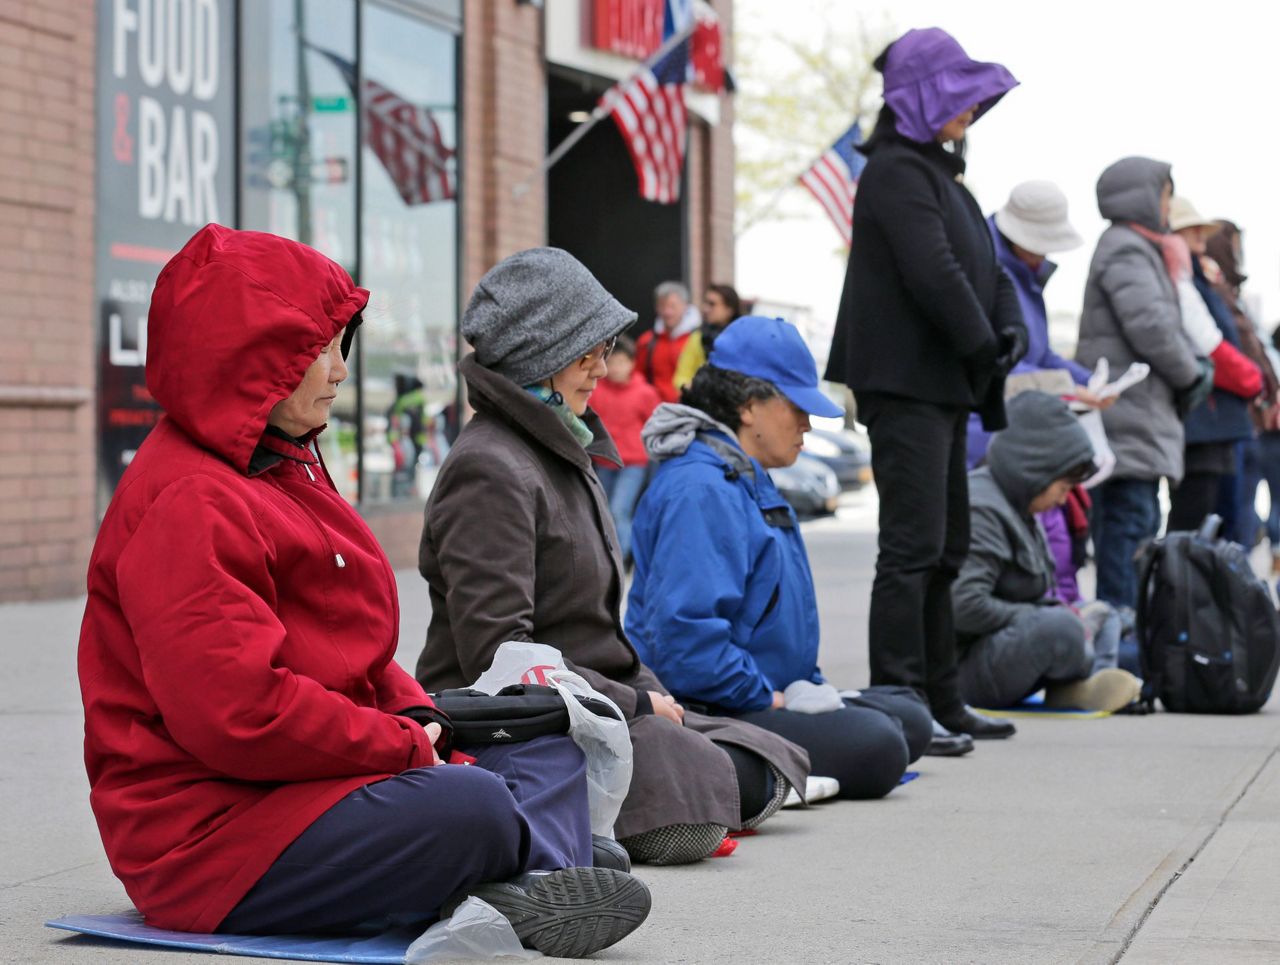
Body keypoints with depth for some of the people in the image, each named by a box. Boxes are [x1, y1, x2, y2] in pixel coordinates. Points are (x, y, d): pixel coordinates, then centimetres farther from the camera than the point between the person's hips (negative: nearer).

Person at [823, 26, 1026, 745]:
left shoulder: (938, 170, 20)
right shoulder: (896, 171, -11)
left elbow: (983, 266, 19)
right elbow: (934, 273, -20)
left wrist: (1010, 328, 1)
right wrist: (982, 346, -13)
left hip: (943, 387, 10)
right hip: (908, 382, -10)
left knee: (946, 549, 13)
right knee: (915, 545, -11)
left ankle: (941, 702, 20)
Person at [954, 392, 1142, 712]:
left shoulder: (1016, 507, 14)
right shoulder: (980, 511, -19)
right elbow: (965, 607, -30)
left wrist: (1055, 610, 1)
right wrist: (1042, 615, -18)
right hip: (965, 668, -12)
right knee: (1061, 626, -35)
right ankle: (1094, 672, -1)